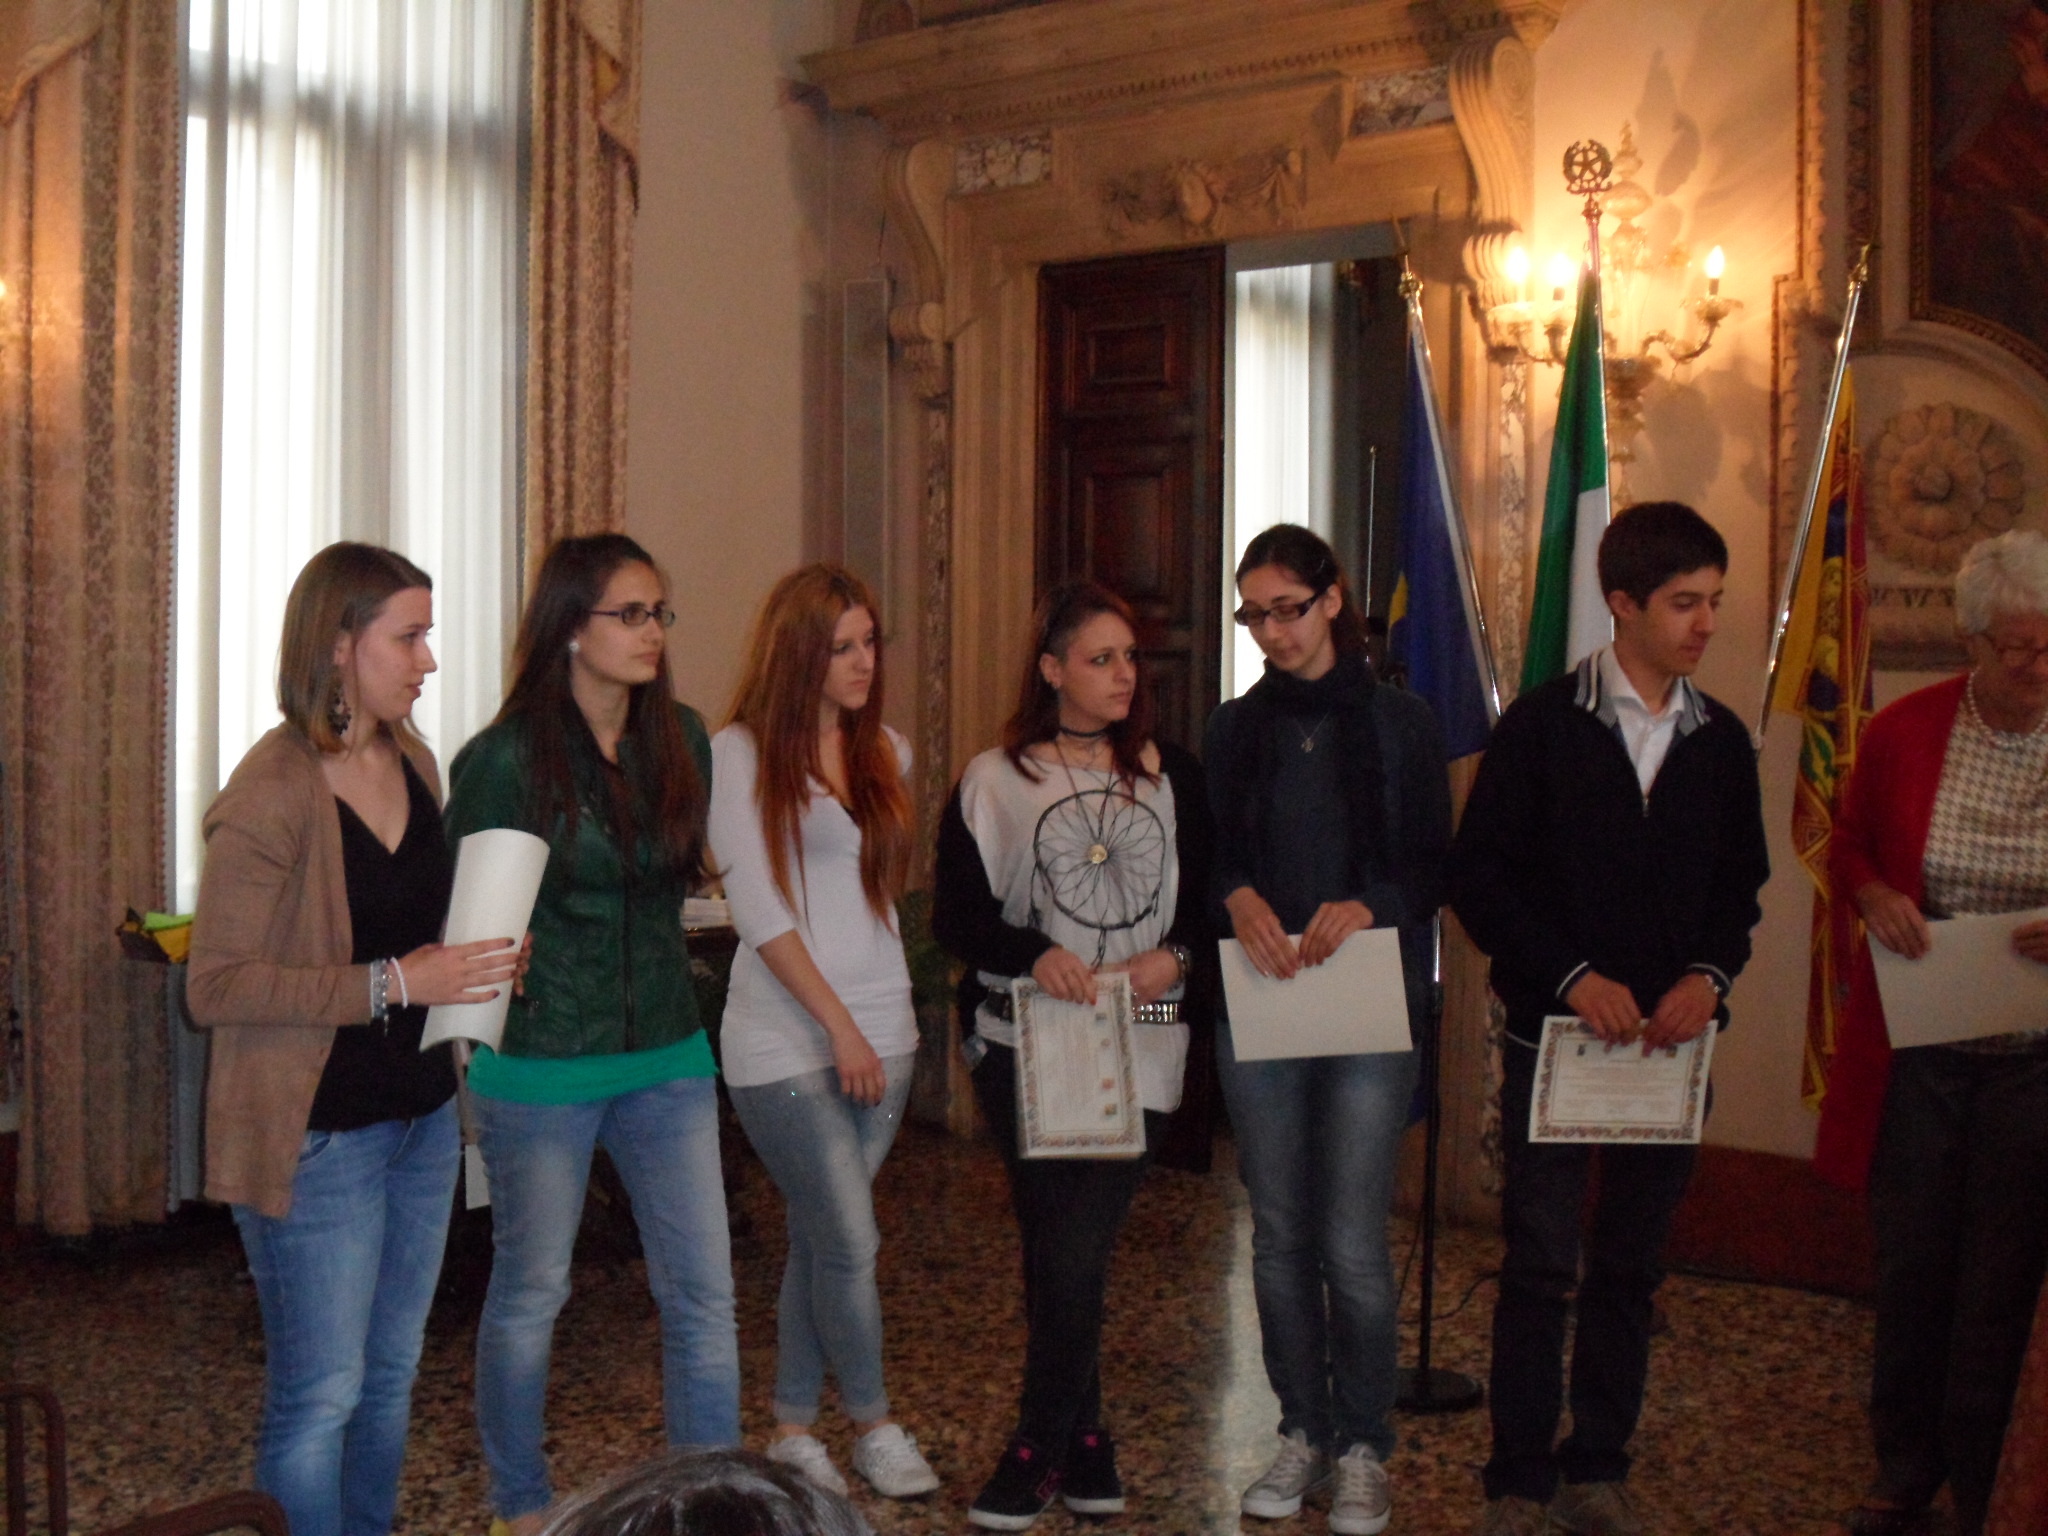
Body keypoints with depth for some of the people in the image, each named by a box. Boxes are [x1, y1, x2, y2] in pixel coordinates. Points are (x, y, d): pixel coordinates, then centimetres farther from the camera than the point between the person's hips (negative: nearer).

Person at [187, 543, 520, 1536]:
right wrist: (391, 985, -24)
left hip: (422, 1117, 8)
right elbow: (215, 987, -20)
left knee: (392, 1371, 19)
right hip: (317, 1136, -8)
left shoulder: (413, 762, 7)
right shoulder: (272, 794, -18)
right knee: (320, 1398, 0)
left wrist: (475, 959, 5)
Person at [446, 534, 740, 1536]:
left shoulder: (682, 741, 3)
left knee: (704, 1292, 4)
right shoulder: (504, 758, -12)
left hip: (665, 1054, 4)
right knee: (529, 1294, 11)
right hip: (540, 1066, -4)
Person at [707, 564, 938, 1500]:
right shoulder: (739, 755, -7)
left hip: (881, 1031, 5)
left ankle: (793, 1431, 22)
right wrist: (838, 1023, -14)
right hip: (785, 1042, -5)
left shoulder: (887, 753, 10)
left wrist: (872, 1021, 12)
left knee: (819, 1240, 11)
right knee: (851, 1242, -4)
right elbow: (760, 911, -12)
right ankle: (873, 1425, 15)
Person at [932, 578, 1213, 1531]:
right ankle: (1084, 1447, 20)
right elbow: (954, 915, 0)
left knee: (1074, 1257, -7)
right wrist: (1035, 954, -16)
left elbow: (1210, 899, 12)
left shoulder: (1173, 775, 11)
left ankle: (1038, 1453, 9)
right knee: (1055, 1254, 4)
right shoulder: (993, 782, 5)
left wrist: (1175, 957, -8)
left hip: (1138, 1049, 0)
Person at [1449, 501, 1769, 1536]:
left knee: (1632, 1267, 10)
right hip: (1554, 1029, -4)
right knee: (1540, 1265, -1)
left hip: (1670, 1034, 4)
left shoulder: (1721, 740, 7)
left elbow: (1741, 881, 13)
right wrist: (1573, 977, -15)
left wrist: (1709, 973, -6)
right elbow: (1478, 874, -7)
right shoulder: (1543, 724, -5)